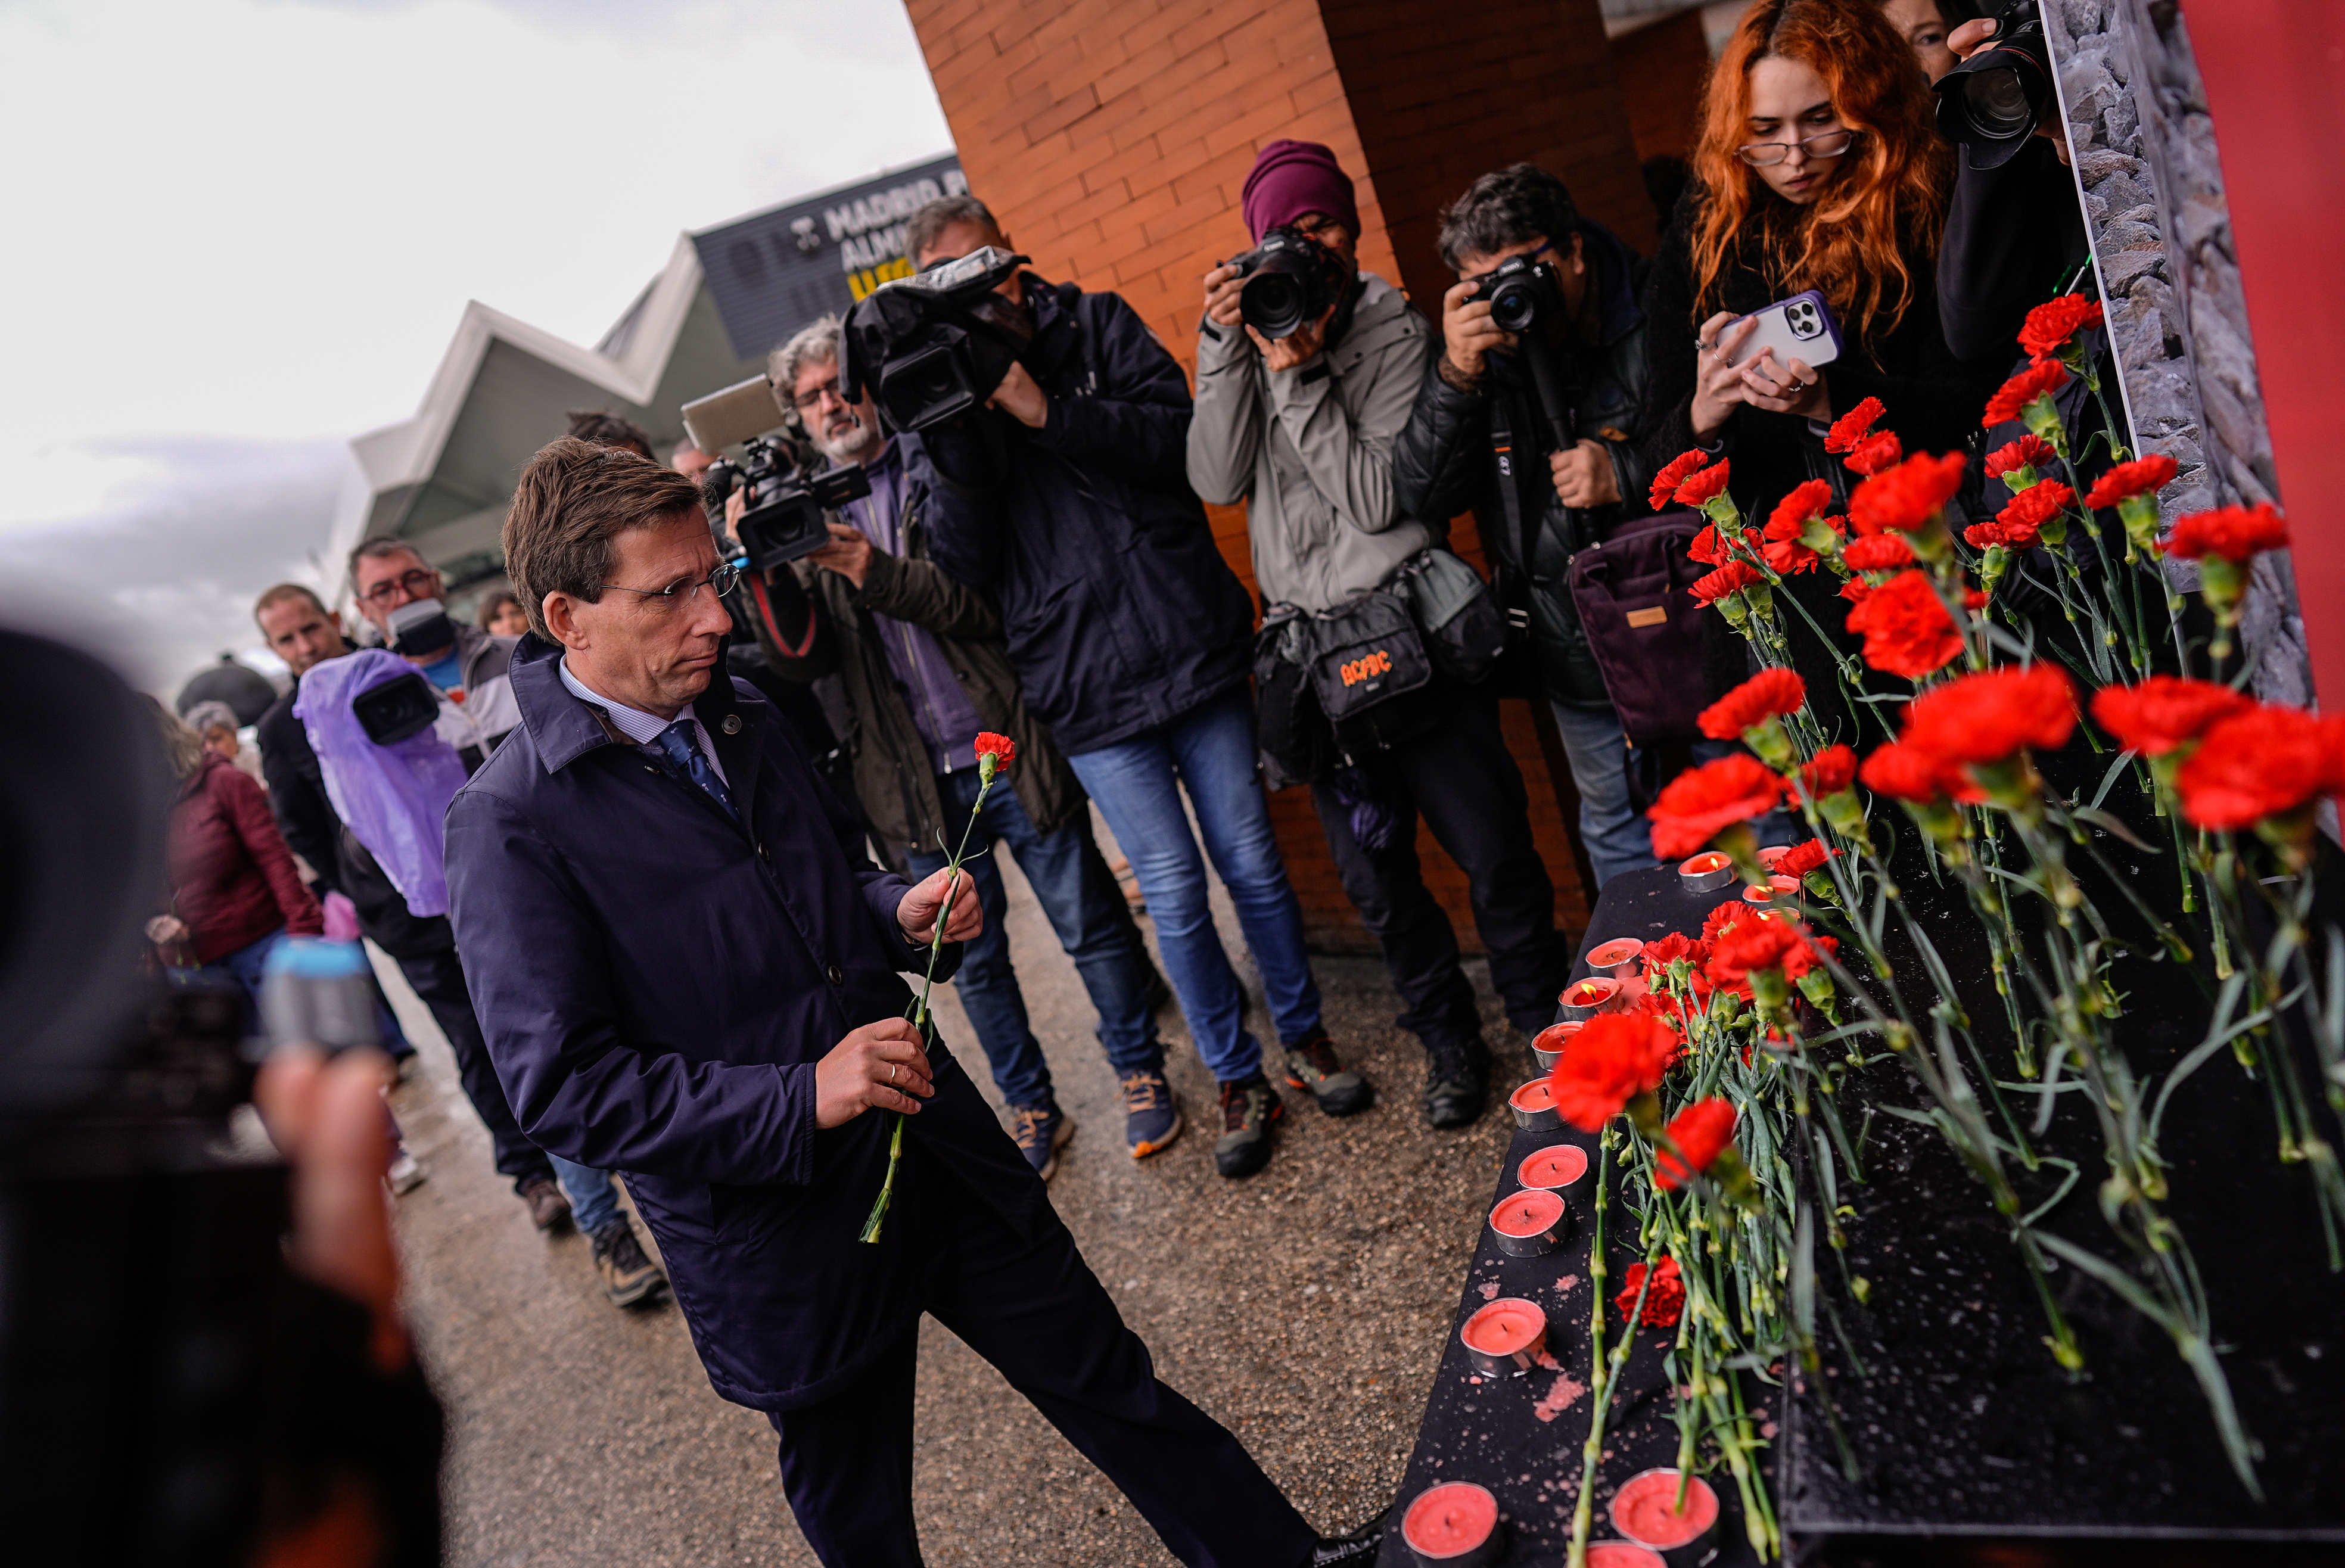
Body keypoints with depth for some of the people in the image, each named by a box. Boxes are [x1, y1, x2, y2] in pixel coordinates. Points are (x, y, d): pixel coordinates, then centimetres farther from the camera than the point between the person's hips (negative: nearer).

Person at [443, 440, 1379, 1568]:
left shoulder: (740, 721, 5)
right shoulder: (507, 828, -16)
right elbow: (561, 1084, -17)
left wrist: (898, 913, -4)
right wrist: (799, 1098, -25)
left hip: (940, 1150, 5)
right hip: (780, 1238, -5)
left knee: (1111, 1386, 18)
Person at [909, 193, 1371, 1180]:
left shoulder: (1096, 324, 6)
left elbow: (1182, 439, -7)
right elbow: (964, 565, -5)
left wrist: (1045, 409, -15)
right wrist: (961, 436, -18)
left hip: (1190, 646, 1)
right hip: (1084, 687, 0)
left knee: (1251, 860, 11)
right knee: (1173, 892, 4)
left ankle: (1304, 1036, 32)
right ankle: (1237, 1080, 24)